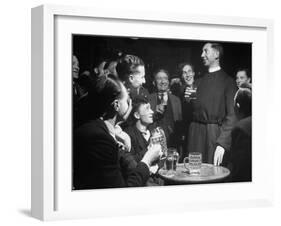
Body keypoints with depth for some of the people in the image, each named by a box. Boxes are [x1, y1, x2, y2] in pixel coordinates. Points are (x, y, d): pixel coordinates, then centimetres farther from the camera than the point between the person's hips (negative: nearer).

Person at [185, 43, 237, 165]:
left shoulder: (227, 81, -2)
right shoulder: (199, 81, 16)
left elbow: (231, 115, -9)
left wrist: (222, 143, -19)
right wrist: (187, 99, 1)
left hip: (215, 133, -5)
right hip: (195, 132, 5)